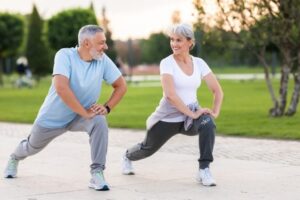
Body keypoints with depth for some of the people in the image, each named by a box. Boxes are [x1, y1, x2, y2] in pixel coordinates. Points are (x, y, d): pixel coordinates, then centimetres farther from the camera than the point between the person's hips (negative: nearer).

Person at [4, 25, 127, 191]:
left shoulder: (103, 60, -14)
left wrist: (107, 107, -18)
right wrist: (84, 113, -35)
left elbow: (121, 86, -3)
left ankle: (97, 174, -24)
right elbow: (61, 88, -39)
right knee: (33, 147, 19)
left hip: (81, 116, 2)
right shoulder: (65, 55, -26)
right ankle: (15, 158, 57)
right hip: (52, 117, -2)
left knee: (99, 122, -30)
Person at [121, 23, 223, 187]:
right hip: (168, 118, -2)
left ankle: (204, 170, -25)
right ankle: (127, 157, 56)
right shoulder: (167, 63, -16)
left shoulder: (199, 63, -3)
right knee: (148, 148, 19)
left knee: (208, 123, -32)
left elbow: (217, 90, -1)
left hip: (191, 115, 2)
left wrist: (215, 111, -16)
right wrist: (192, 113, -30)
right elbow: (169, 94, -28)